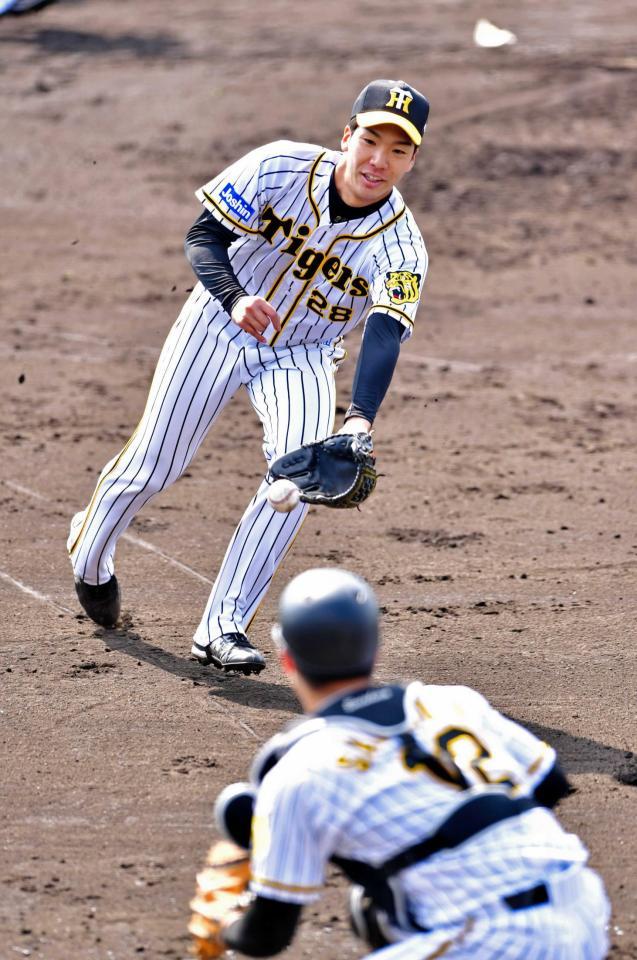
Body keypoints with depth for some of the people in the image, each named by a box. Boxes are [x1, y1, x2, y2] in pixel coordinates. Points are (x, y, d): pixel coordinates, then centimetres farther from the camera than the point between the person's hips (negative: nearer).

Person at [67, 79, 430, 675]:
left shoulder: (401, 245, -23)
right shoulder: (282, 168, -22)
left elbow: (384, 338, -35)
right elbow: (204, 236, -20)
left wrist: (359, 420, -53)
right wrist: (235, 299, -41)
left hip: (302, 357, 0)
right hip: (220, 326, 0)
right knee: (155, 466, 3)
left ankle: (221, 628, -16)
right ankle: (90, 554, 38)